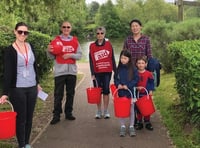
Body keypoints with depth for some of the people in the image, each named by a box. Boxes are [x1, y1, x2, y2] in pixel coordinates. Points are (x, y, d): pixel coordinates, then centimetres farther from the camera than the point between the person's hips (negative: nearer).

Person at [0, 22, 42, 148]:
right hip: (17, 89, -4)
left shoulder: (31, 47, 4)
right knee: (21, 118, 3)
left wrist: (37, 83, 17)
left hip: (32, 88, 4)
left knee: (29, 117, 11)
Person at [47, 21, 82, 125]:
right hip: (60, 71, -3)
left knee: (70, 93, 10)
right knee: (58, 94, -1)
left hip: (72, 71, 3)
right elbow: (52, 57, 2)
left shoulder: (75, 41, 8)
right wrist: (49, 51, -18)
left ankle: (68, 113, 20)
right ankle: (56, 115, 4)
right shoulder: (56, 40, 2)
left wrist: (70, 55, -13)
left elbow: (79, 55, 4)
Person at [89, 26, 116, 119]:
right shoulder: (92, 46, 2)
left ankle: (106, 111, 13)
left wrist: (115, 70, 4)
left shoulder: (108, 44, 3)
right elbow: (91, 60, 1)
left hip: (107, 72, 0)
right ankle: (99, 111, 15)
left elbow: (112, 58, 5)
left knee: (106, 91, 4)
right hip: (97, 72, 0)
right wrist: (92, 73, -4)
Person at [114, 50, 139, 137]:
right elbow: (115, 78, 8)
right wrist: (118, 84, -11)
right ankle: (122, 127, 19)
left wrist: (128, 86, -17)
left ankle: (131, 127, 20)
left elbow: (136, 79, -8)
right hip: (121, 92, 2)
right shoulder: (119, 69, 1)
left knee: (131, 110, 9)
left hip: (130, 92, -2)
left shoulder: (133, 69, -8)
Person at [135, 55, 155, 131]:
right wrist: (136, 87, -14)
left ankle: (147, 122, 19)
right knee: (138, 109, 8)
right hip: (138, 94, 1)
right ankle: (139, 122, 19)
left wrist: (151, 90, -7)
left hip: (146, 94, 0)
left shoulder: (149, 74, -4)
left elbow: (152, 83, 3)